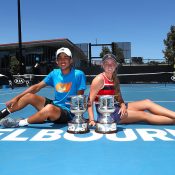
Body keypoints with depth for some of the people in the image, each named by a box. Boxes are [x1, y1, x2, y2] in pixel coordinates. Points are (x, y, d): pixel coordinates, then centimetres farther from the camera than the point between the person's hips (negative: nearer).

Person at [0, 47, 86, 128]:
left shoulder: (78, 74, -11)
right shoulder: (54, 73, 4)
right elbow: (36, 87, 6)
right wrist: (16, 98, 2)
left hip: (68, 112, -6)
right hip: (55, 105, 6)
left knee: (50, 108, -37)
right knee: (29, 96, -7)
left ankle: (19, 123, -18)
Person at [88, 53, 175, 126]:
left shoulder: (115, 79, 10)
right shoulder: (100, 79, -13)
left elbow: (119, 98, 9)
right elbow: (90, 101, -16)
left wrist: (123, 106, -13)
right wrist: (91, 120, -25)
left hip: (115, 107, 8)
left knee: (147, 103, -5)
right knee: (144, 115, -13)